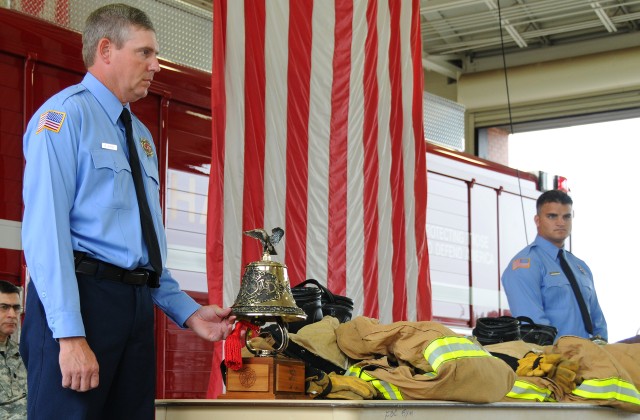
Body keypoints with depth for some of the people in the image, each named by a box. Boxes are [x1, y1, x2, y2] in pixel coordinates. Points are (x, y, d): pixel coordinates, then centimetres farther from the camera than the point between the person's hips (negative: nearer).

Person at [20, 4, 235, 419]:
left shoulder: (141, 137, 20)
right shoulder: (65, 114, -5)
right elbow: (46, 228, -15)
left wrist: (187, 311, 15)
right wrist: (71, 335, -22)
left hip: (137, 305, 8)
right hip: (79, 297, -8)